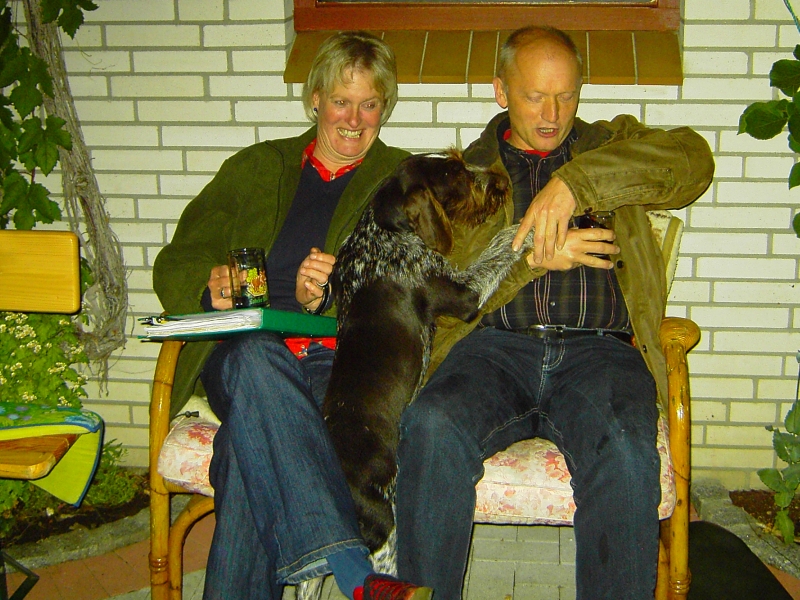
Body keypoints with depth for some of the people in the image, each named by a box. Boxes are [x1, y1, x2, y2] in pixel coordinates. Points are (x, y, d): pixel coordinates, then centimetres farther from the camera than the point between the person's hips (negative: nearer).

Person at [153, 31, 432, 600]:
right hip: (244, 349, 2)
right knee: (255, 360, -38)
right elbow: (174, 265, 16)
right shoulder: (257, 168, 24)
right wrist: (211, 286, -8)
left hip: (345, 362, -1)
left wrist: (327, 300, -15)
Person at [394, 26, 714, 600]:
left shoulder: (612, 145, 22)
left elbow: (692, 159, -1)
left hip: (598, 347, 0)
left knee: (626, 450, -33)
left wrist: (576, 181, -12)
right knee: (432, 426, -31)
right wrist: (529, 257, -6)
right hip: (494, 345, 1)